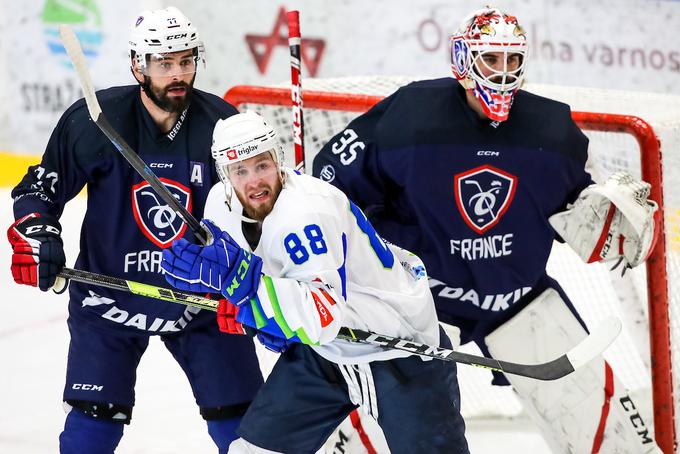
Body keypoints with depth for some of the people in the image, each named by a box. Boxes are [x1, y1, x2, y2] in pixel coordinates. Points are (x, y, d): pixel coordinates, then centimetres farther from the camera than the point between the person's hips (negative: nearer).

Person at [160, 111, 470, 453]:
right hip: (322, 350, 7)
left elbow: (323, 316, -41)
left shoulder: (305, 212, -31)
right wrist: (235, 301, -5)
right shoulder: (221, 205, -7)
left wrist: (235, 276, -45)